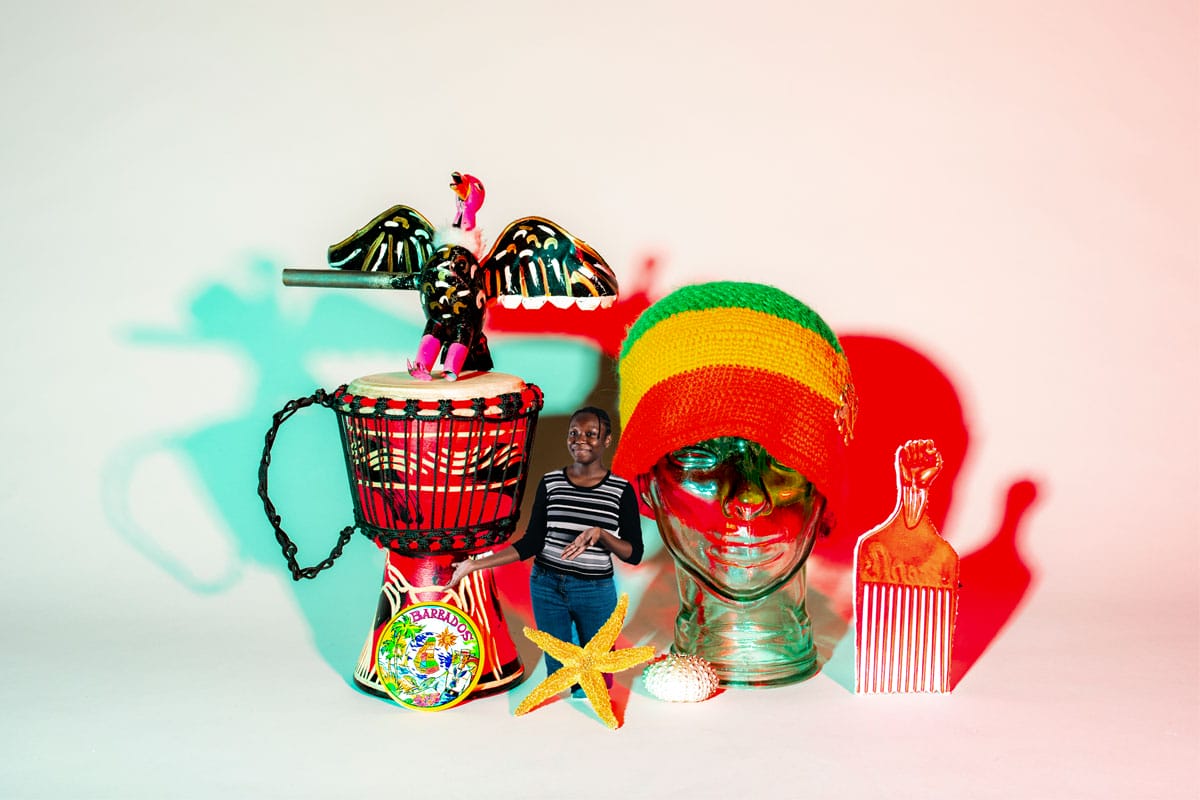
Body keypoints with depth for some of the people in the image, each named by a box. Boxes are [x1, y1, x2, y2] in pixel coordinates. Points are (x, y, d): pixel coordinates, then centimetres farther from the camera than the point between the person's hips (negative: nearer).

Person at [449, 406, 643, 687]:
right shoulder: (550, 483, -1)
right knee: (557, 670, 8)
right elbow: (531, 543, -1)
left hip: (596, 592, -1)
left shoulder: (621, 490, -6)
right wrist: (475, 564, -6)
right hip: (547, 587, 1)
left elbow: (634, 554, -5)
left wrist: (600, 534, -23)